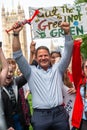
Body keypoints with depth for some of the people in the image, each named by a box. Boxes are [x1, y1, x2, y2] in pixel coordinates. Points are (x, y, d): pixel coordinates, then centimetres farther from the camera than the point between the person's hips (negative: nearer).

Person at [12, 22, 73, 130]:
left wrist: (67, 32, -7)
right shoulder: (31, 72, 10)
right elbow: (18, 55, 2)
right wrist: (16, 34, -7)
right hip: (40, 116, -1)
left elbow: (67, 53, 6)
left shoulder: (57, 69, 14)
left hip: (59, 113, 1)